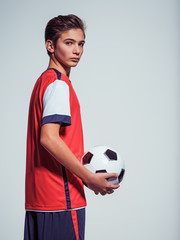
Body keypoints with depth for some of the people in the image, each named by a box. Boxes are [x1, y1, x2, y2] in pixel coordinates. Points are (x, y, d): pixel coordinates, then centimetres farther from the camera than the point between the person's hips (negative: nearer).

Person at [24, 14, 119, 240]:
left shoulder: (43, 81, 18)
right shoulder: (59, 84, -11)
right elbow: (49, 138, -22)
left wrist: (81, 164, 15)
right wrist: (90, 178, -18)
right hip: (61, 200, -9)